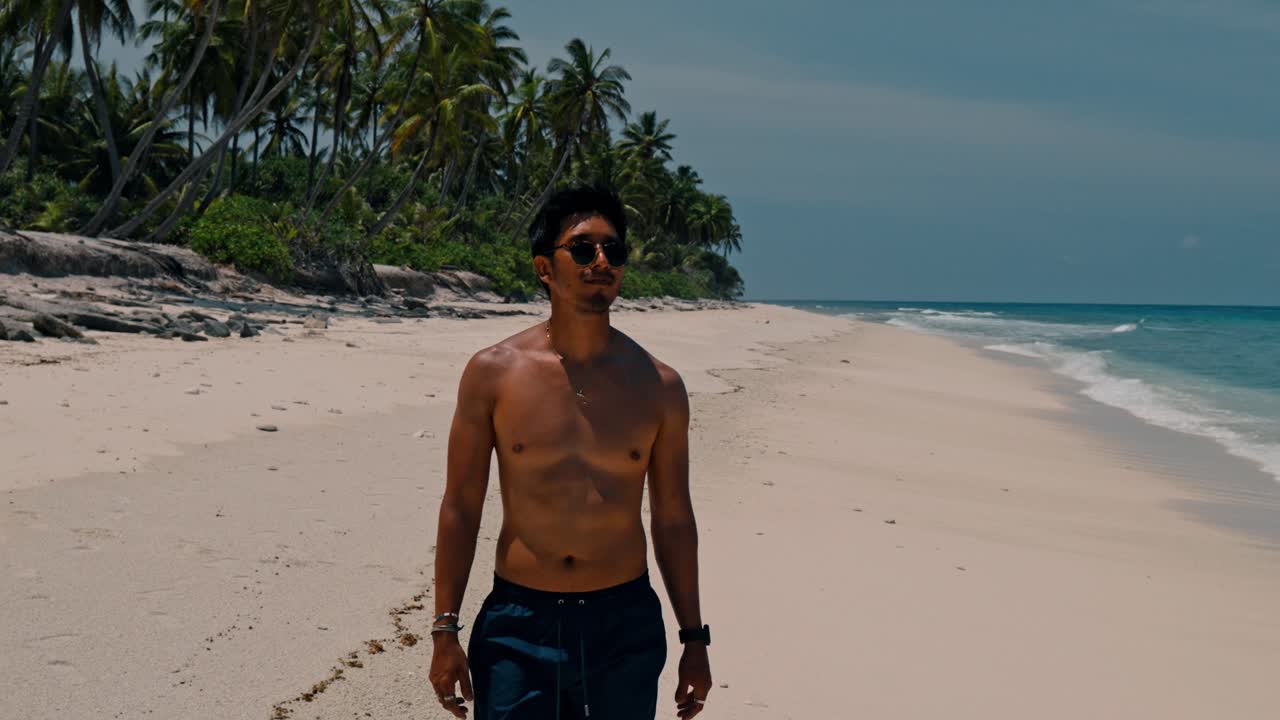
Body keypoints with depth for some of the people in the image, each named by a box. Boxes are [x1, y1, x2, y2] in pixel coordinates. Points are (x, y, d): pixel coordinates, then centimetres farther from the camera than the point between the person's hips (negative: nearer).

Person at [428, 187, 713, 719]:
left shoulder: (658, 385, 0)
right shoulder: (493, 373, -3)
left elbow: (673, 519, 7)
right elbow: (460, 507, 0)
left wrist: (694, 639, 8)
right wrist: (444, 632, -2)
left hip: (626, 626, 1)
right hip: (518, 625, -1)